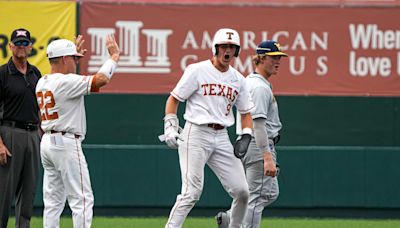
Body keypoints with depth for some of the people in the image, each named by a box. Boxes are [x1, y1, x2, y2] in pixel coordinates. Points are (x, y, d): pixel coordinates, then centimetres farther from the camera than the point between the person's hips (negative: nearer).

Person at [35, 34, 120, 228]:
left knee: (53, 201, 10)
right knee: (82, 199, -7)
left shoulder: (42, 82, 10)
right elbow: (101, 79, -24)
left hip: (47, 142, 9)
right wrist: (114, 55, -10)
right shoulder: (66, 81, -16)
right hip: (66, 144, -9)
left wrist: (74, 56, 31)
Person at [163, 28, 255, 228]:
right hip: (196, 135, -6)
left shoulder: (238, 79, 14)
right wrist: (170, 128, -9)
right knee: (192, 192, -15)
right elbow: (173, 99, 2)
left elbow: (245, 112, 21)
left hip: (221, 138, 6)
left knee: (242, 192, 1)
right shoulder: (197, 71, -2)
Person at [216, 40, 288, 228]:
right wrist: (268, 158, -29)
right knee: (258, 197, -6)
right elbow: (258, 124, -24)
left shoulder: (248, 82, 16)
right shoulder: (260, 87, -16)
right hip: (258, 146, -10)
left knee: (271, 193, 17)